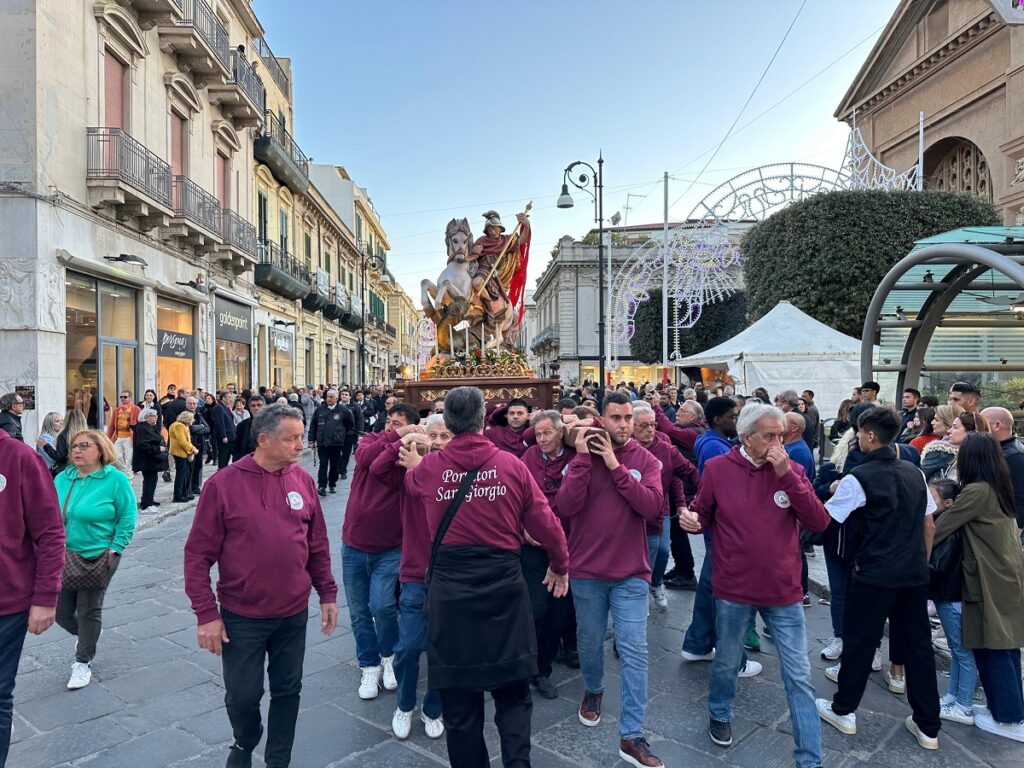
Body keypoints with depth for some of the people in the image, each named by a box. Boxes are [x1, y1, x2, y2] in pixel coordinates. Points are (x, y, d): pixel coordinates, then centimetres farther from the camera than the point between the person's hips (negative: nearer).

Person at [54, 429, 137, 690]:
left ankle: (83, 662, 26)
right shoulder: (62, 479, 2)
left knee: (89, 610, 6)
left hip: (99, 557, -4)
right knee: (61, 610, 9)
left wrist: (115, 549, -13)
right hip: (65, 556, 4)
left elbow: (128, 518, -9)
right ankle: (85, 635, 43)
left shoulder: (116, 479, -11)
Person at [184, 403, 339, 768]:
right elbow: (198, 554, -10)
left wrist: (327, 594, 5)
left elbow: (318, 545, 5)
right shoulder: (223, 483, -14)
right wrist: (206, 614, -12)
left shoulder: (303, 480, -3)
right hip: (241, 616, -2)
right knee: (242, 695, 13)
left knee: (287, 690, 15)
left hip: (294, 613, 3)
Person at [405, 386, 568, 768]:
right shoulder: (511, 464, -7)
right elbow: (545, 522, -3)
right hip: (504, 586, 0)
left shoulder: (429, 468, -4)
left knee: (459, 697, 14)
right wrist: (560, 565, 14)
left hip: (449, 589, 1)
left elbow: (410, 482, 20)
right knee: (512, 693, 16)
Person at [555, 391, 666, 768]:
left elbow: (652, 507, -19)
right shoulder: (583, 455, -5)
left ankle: (631, 736, 12)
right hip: (587, 570, 1)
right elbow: (565, 506, -17)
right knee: (589, 642, 17)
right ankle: (593, 690, 46)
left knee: (633, 652, 0)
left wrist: (615, 465, -21)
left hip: (631, 572, 0)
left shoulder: (645, 460, -4)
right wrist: (583, 458, -22)